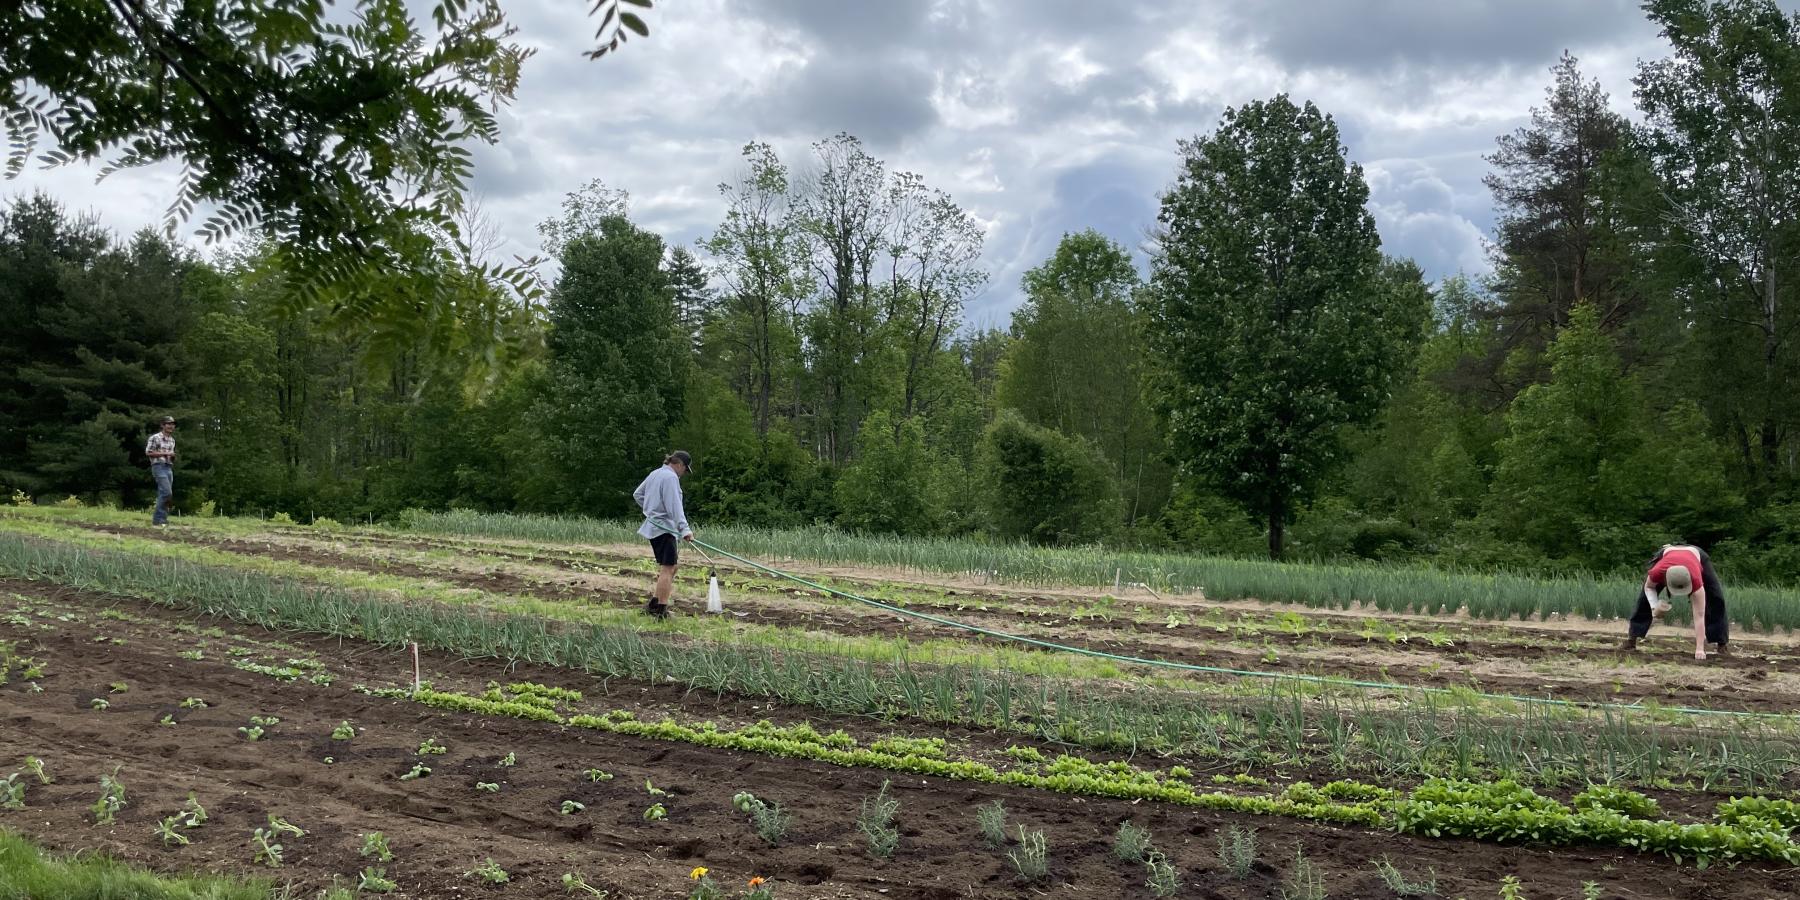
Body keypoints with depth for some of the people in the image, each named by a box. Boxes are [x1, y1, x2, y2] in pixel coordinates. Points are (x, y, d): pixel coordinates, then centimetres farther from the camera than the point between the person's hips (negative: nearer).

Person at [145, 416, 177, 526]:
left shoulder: (172, 440, 17)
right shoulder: (155, 437, -6)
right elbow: (148, 452, -10)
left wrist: (172, 456, 4)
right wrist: (164, 453, -14)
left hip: (169, 468, 8)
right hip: (159, 466, -8)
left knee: (163, 494, 8)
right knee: (167, 492, -17)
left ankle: (161, 519, 11)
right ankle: (158, 518, -12)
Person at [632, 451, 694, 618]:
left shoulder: (655, 474, 16)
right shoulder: (671, 477, -13)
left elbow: (637, 494, 26)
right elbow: (674, 506, -23)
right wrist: (684, 528, -28)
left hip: (653, 526, 10)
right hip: (664, 528, -10)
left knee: (671, 566, 15)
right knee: (667, 568, -9)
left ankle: (654, 603, 15)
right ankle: (661, 611, -10)